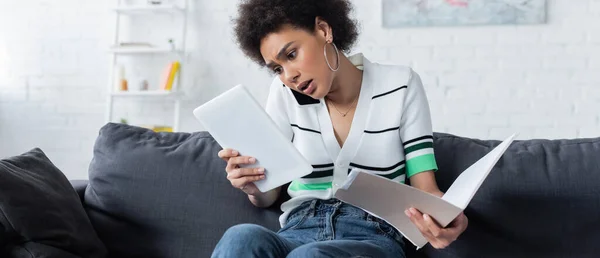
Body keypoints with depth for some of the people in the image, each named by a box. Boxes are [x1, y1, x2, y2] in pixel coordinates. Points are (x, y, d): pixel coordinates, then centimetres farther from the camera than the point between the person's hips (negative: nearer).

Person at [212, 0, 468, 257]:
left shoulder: (400, 85, 0)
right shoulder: (285, 92, 6)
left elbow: (424, 188, 0)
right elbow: (267, 195, 10)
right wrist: (252, 186, -15)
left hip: (373, 237, -2)